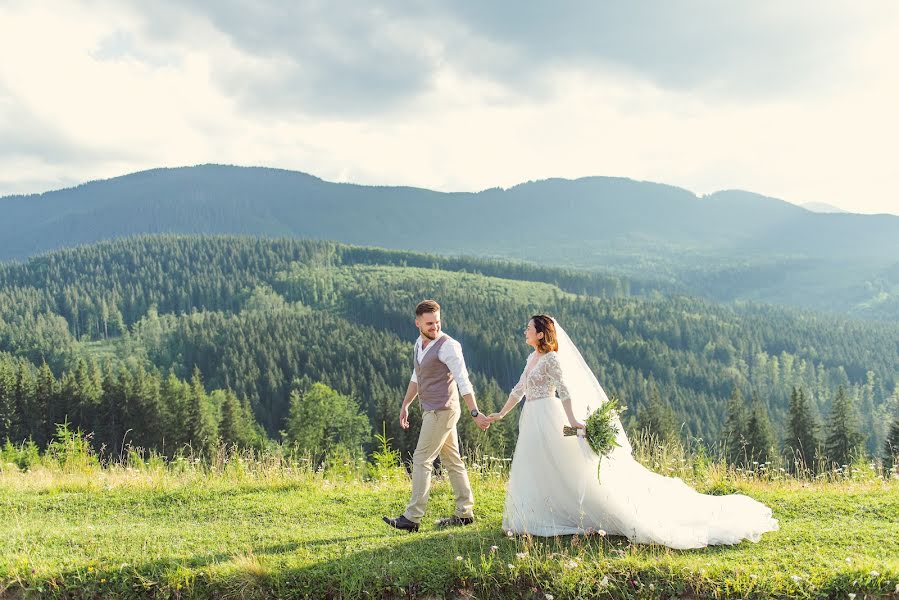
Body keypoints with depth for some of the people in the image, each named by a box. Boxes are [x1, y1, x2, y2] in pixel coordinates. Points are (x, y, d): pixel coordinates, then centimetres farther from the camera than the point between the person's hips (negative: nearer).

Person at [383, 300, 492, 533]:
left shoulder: (448, 346, -16)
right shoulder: (419, 343, 11)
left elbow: (463, 381, -20)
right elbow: (416, 377, 22)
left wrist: (475, 413, -23)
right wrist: (405, 405, 22)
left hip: (442, 411, -9)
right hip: (432, 410, 9)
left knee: (422, 460, -7)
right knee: (452, 461, 12)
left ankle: (412, 518, -4)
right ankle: (464, 512, 19)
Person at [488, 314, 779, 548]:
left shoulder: (551, 359, -13)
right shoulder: (533, 358, 15)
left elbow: (565, 391, -20)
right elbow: (520, 389, 21)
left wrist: (573, 421, -28)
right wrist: (501, 414, 20)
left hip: (549, 422, -10)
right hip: (533, 423, 10)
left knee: (577, 472, -7)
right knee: (534, 477, 11)